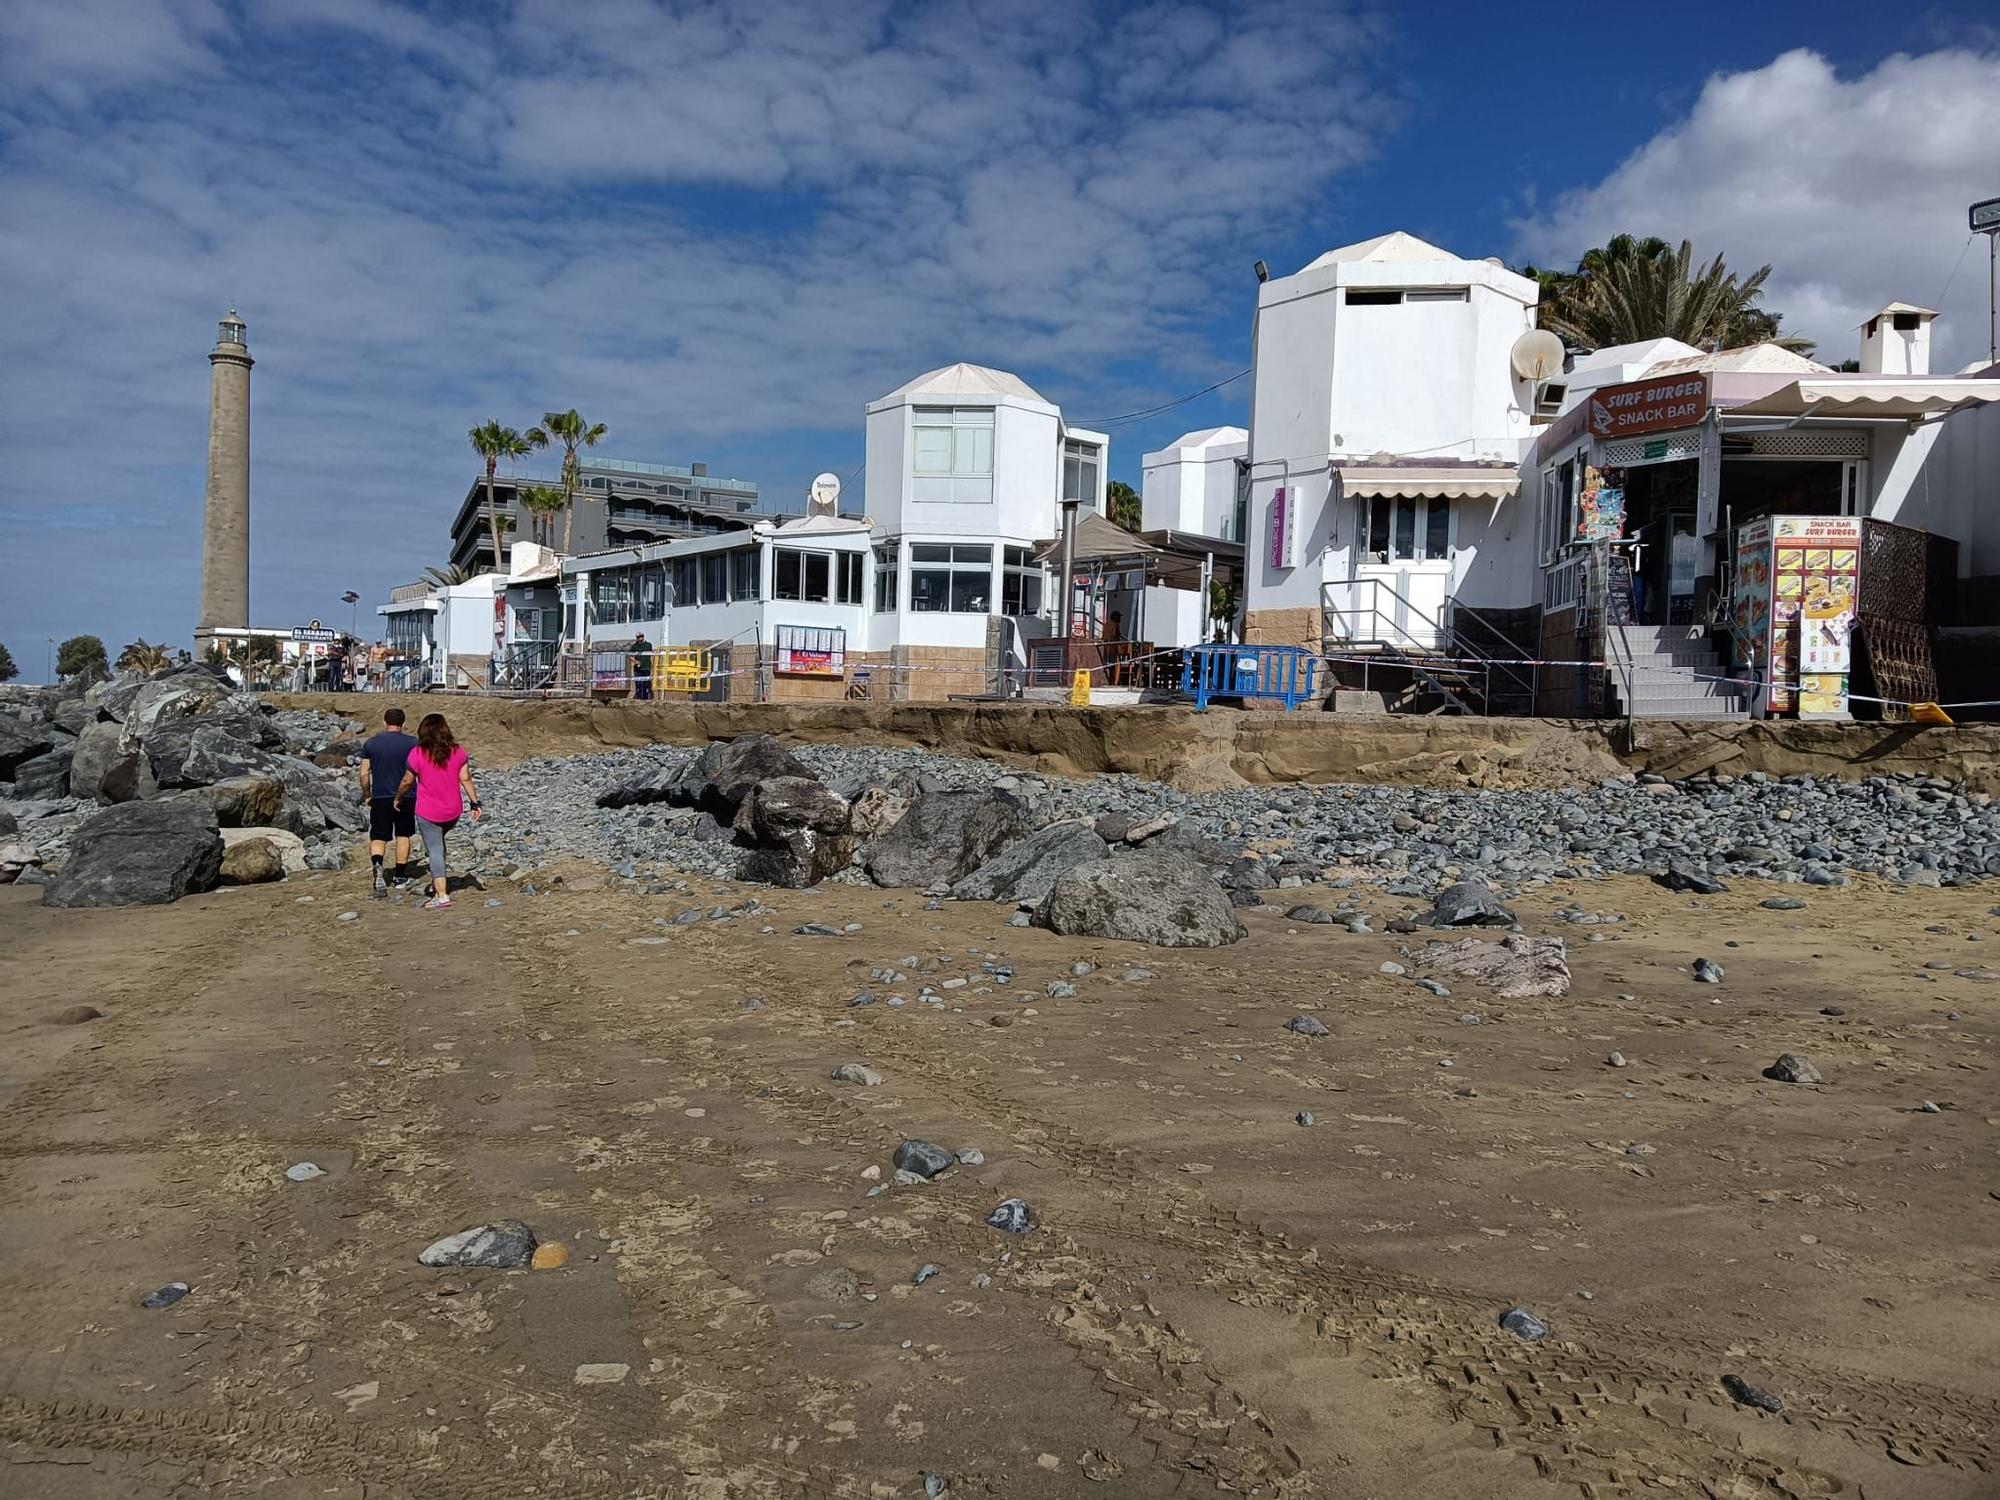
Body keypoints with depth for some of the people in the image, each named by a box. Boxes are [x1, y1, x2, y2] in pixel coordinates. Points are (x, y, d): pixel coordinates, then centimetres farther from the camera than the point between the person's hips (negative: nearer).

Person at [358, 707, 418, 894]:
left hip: (380, 798, 0)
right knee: (403, 836, 15)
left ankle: (377, 866, -24)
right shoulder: (413, 743, -2)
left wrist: (367, 795, 13)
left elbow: (364, 774, 0)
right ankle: (400, 876, 18)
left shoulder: (371, 743, 1)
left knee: (378, 838, 4)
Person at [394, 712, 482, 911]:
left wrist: (398, 798, 13)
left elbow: (407, 782, -4)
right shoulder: (458, 752, -5)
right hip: (452, 812, 4)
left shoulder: (418, 754, -13)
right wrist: (475, 803, 2)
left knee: (435, 852, 1)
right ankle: (436, 882, 32)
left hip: (428, 814, -4)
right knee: (438, 843, 28)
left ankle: (442, 896, -4)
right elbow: (466, 779, -4)